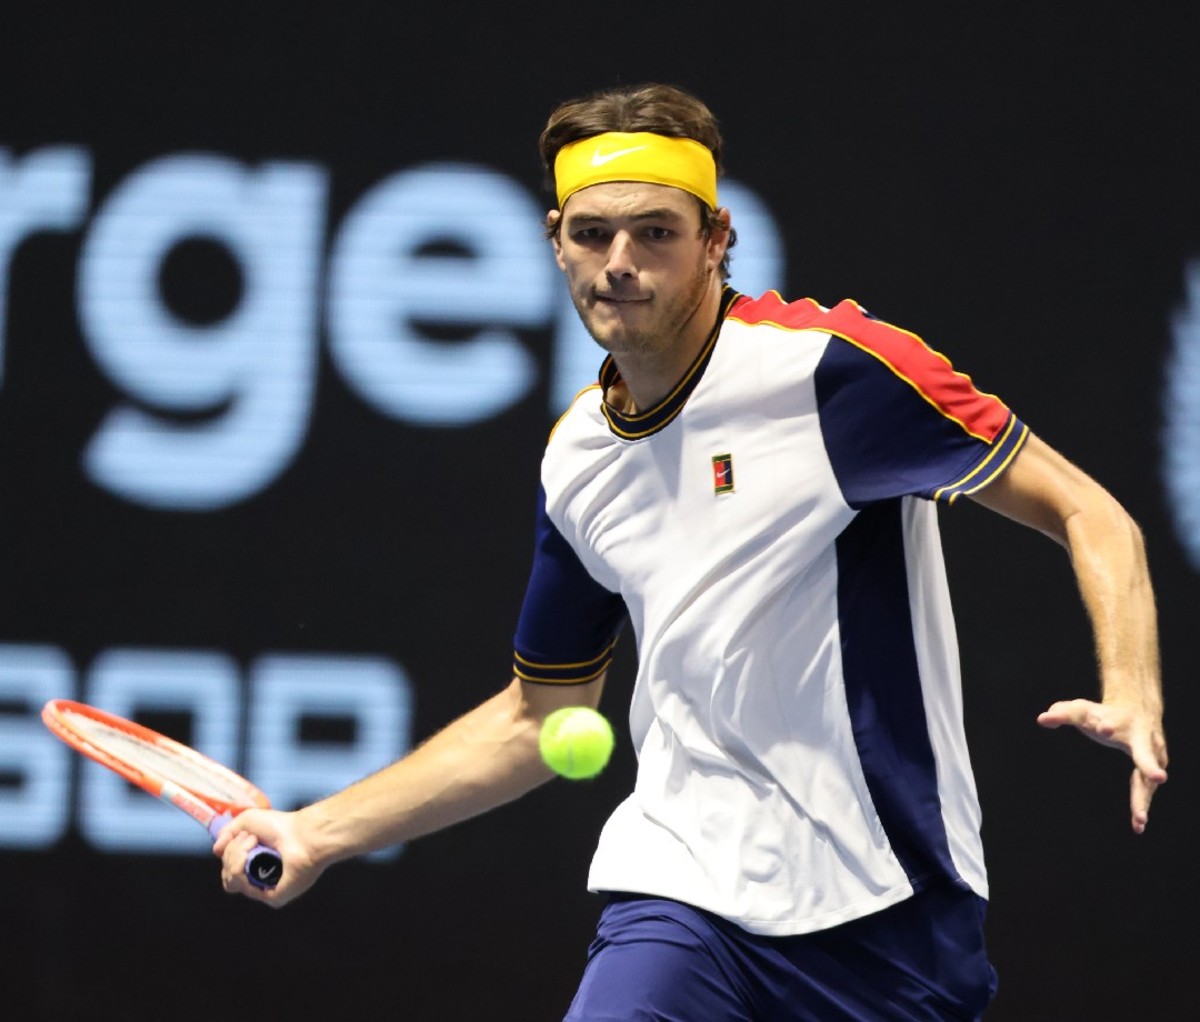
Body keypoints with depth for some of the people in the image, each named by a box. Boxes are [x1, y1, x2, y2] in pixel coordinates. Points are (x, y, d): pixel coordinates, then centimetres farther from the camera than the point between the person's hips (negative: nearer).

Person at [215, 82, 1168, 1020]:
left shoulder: (830, 362, -9)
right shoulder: (576, 457, 9)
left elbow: (1090, 517, -8)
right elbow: (537, 718, 21)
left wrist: (1131, 698, -26)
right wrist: (319, 833, 16)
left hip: (887, 912, -4)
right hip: (683, 893, 4)